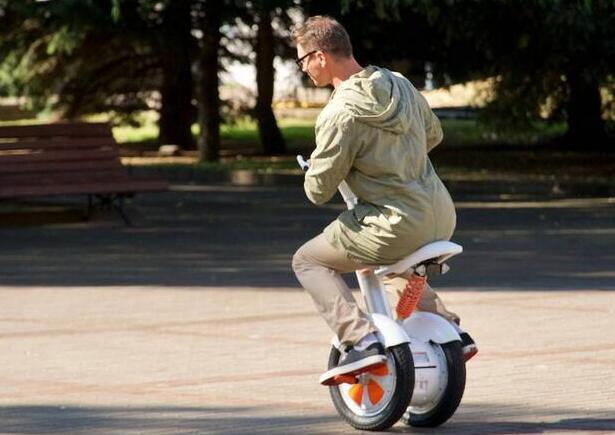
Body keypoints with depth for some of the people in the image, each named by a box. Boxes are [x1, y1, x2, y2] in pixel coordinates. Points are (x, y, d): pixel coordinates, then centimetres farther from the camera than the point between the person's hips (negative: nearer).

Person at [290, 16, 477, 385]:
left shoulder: (340, 114, -19)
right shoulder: (400, 85, 5)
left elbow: (319, 191, -13)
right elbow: (434, 134, 22)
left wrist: (314, 172, 9)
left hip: (397, 226, -8)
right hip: (442, 219, 8)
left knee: (310, 260, 8)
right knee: (389, 266, 37)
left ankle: (361, 339, -8)